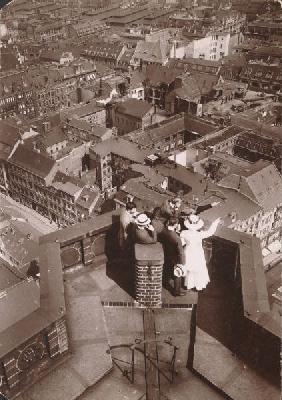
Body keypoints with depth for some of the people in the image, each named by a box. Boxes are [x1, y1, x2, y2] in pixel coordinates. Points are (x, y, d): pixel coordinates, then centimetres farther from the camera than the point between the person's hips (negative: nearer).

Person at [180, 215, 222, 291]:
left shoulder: (184, 233, -22)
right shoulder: (200, 234, -29)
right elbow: (210, 232, -18)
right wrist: (215, 223, -8)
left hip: (188, 254, 3)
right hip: (197, 255, -3)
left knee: (189, 269, 24)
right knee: (198, 270, 19)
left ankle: (188, 285, 40)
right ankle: (199, 286, 34)